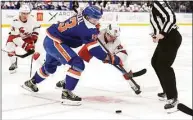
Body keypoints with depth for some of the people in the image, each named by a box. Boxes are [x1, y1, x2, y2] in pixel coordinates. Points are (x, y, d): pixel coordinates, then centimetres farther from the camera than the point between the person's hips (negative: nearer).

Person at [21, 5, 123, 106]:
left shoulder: (80, 17, 0)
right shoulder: (85, 27, -25)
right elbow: (93, 48, -24)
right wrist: (109, 58, -20)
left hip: (51, 40, 11)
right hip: (54, 42, -11)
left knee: (50, 66, 33)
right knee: (77, 64, -19)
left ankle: (31, 83, 56)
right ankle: (67, 93, -14)